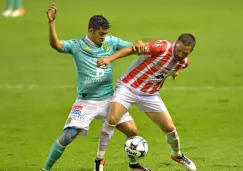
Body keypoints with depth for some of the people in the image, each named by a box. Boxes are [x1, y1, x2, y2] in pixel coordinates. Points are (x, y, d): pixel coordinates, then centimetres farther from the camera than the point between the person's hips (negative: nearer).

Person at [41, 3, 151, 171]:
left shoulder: (111, 42, 1)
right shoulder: (77, 45, -9)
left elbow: (133, 47, 5)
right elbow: (56, 44, -25)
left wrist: (138, 44, -20)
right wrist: (51, 22, -40)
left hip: (108, 99, 4)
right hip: (86, 102, -3)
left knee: (132, 131, 0)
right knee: (67, 137, -13)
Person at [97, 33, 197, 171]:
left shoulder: (184, 62, -4)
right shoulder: (162, 47, -24)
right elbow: (132, 50, -24)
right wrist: (109, 59, -31)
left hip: (150, 95, 5)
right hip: (129, 87, -5)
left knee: (170, 128, 4)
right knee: (112, 119, -23)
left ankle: (177, 155, 35)